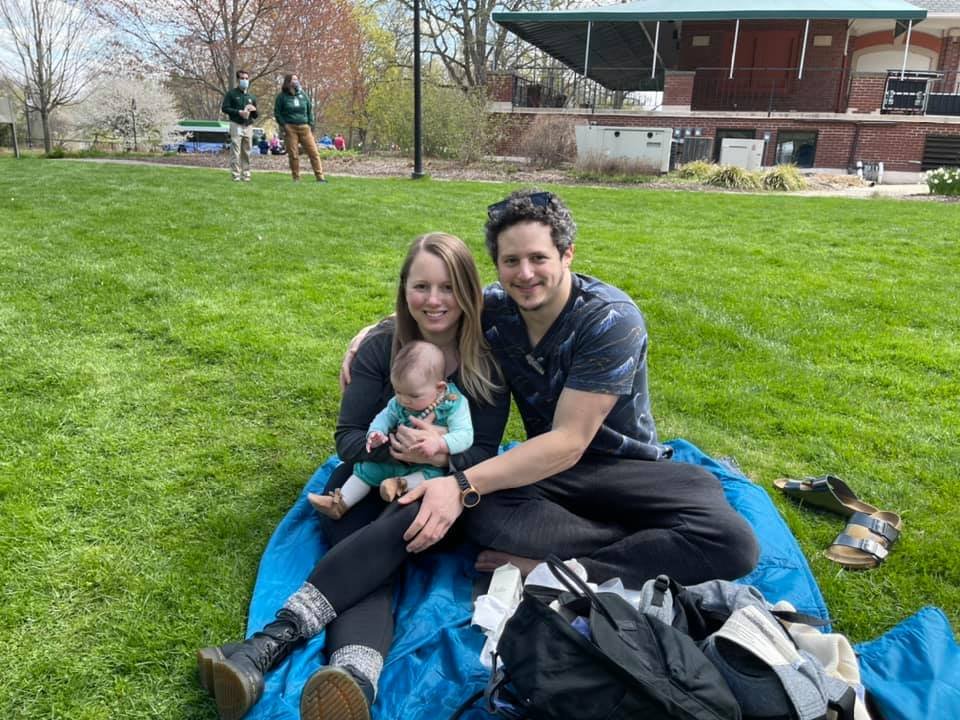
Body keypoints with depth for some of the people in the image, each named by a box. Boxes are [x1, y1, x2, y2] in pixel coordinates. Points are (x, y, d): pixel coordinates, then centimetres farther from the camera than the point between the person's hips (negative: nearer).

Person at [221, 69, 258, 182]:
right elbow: (224, 108, -3)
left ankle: (246, 174, 9)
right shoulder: (231, 94, 5)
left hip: (248, 127, 4)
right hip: (236, 125, -4)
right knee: (235, 152, -9)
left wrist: (254, 110, -1)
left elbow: (255, 116, 22)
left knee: (246, 152, 4)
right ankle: (236, 175, -8)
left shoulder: (251, 97, 20)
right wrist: (238, 112, -14)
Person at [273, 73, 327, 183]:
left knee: (313, 152, -5)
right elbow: (277, 112, 5)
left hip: (304, 127, 2)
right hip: (290, 128, -2)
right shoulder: (282, 96, 3)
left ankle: (320, 177, -6)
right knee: (293, 154, -2)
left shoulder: (303, 94, 11)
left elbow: (310, 109, 16)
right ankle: (296, 178, 6)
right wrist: (284, 125, -6)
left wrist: (310, 124, 7)